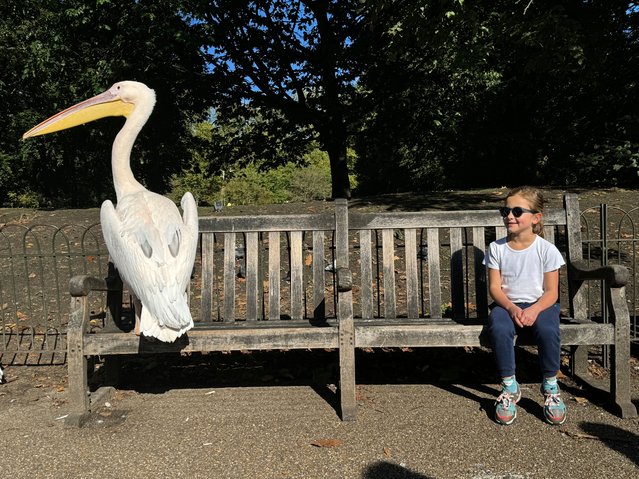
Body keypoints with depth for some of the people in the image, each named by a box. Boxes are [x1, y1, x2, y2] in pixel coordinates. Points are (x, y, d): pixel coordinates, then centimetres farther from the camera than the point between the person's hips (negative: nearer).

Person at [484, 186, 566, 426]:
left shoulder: (547, 249, -4)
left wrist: (534, 309, -24)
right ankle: (509, 388, -12)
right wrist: (512, 309, -20)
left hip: (540, 304, -1)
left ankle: (550, 387, -6)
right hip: (507, 304, 1)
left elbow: (551, 292, -4)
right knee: (499, 329, -32)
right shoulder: (496, 248, -1)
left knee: (548, 331, -32)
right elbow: (495, 287, -3)